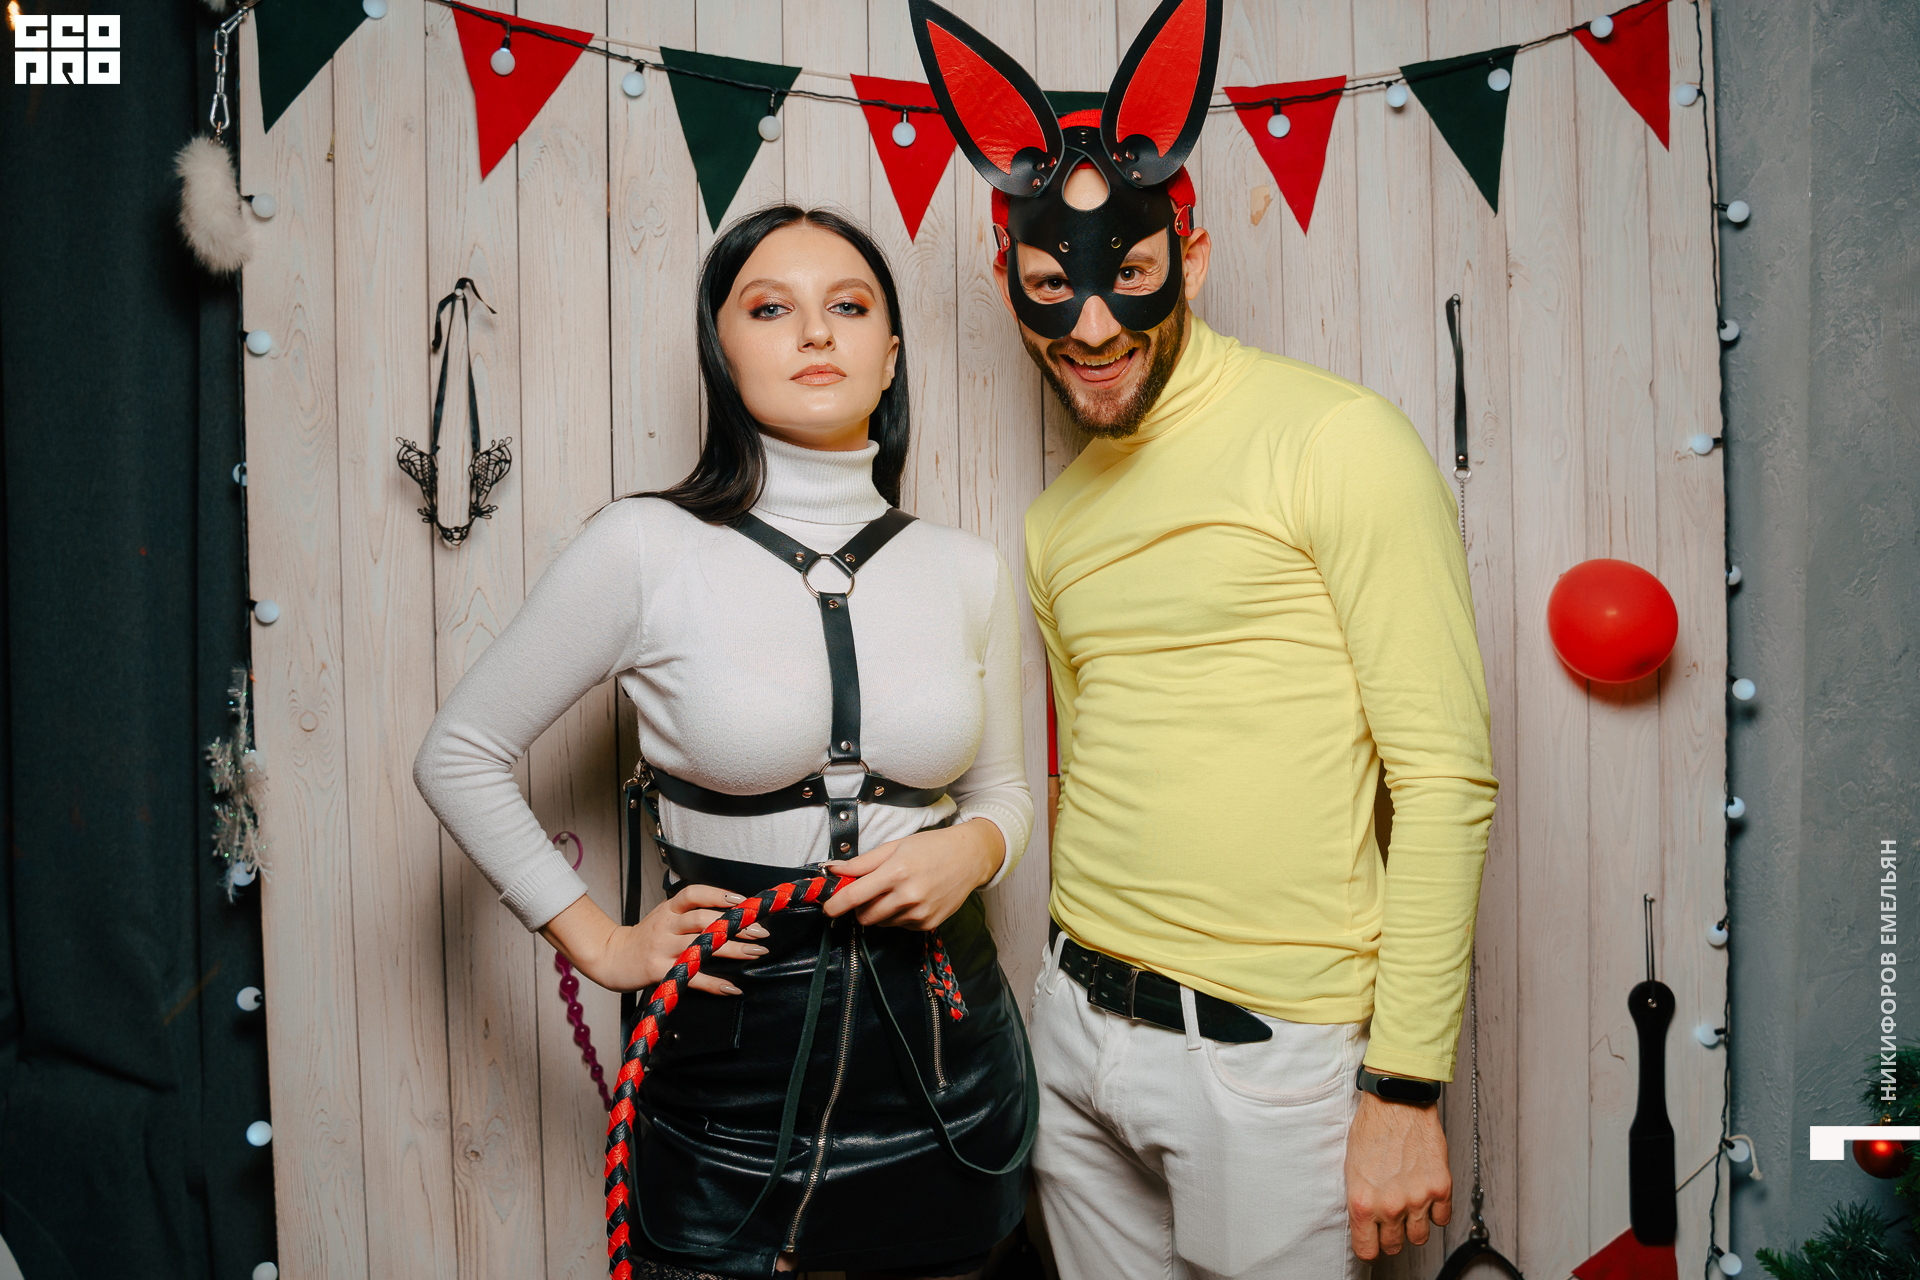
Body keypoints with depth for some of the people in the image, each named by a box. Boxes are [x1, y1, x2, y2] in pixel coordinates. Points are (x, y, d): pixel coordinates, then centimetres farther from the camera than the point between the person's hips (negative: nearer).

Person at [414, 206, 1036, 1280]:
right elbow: (460, 755, 0)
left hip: (948, 1049, 3)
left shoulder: (969, 573, -1)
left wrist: (972, 848, -9)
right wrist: (599, 942, -4)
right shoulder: (649, 549, -11)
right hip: (738, 1061, -3)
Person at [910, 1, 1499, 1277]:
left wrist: (1406, 1087, -14)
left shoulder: (1335, 441, -11)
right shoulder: (1057, 521, 10)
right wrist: (1080, 1001, 13)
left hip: (1270, 1051, -6)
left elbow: (1447, 779, -13)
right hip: (1077, 1033, 6)